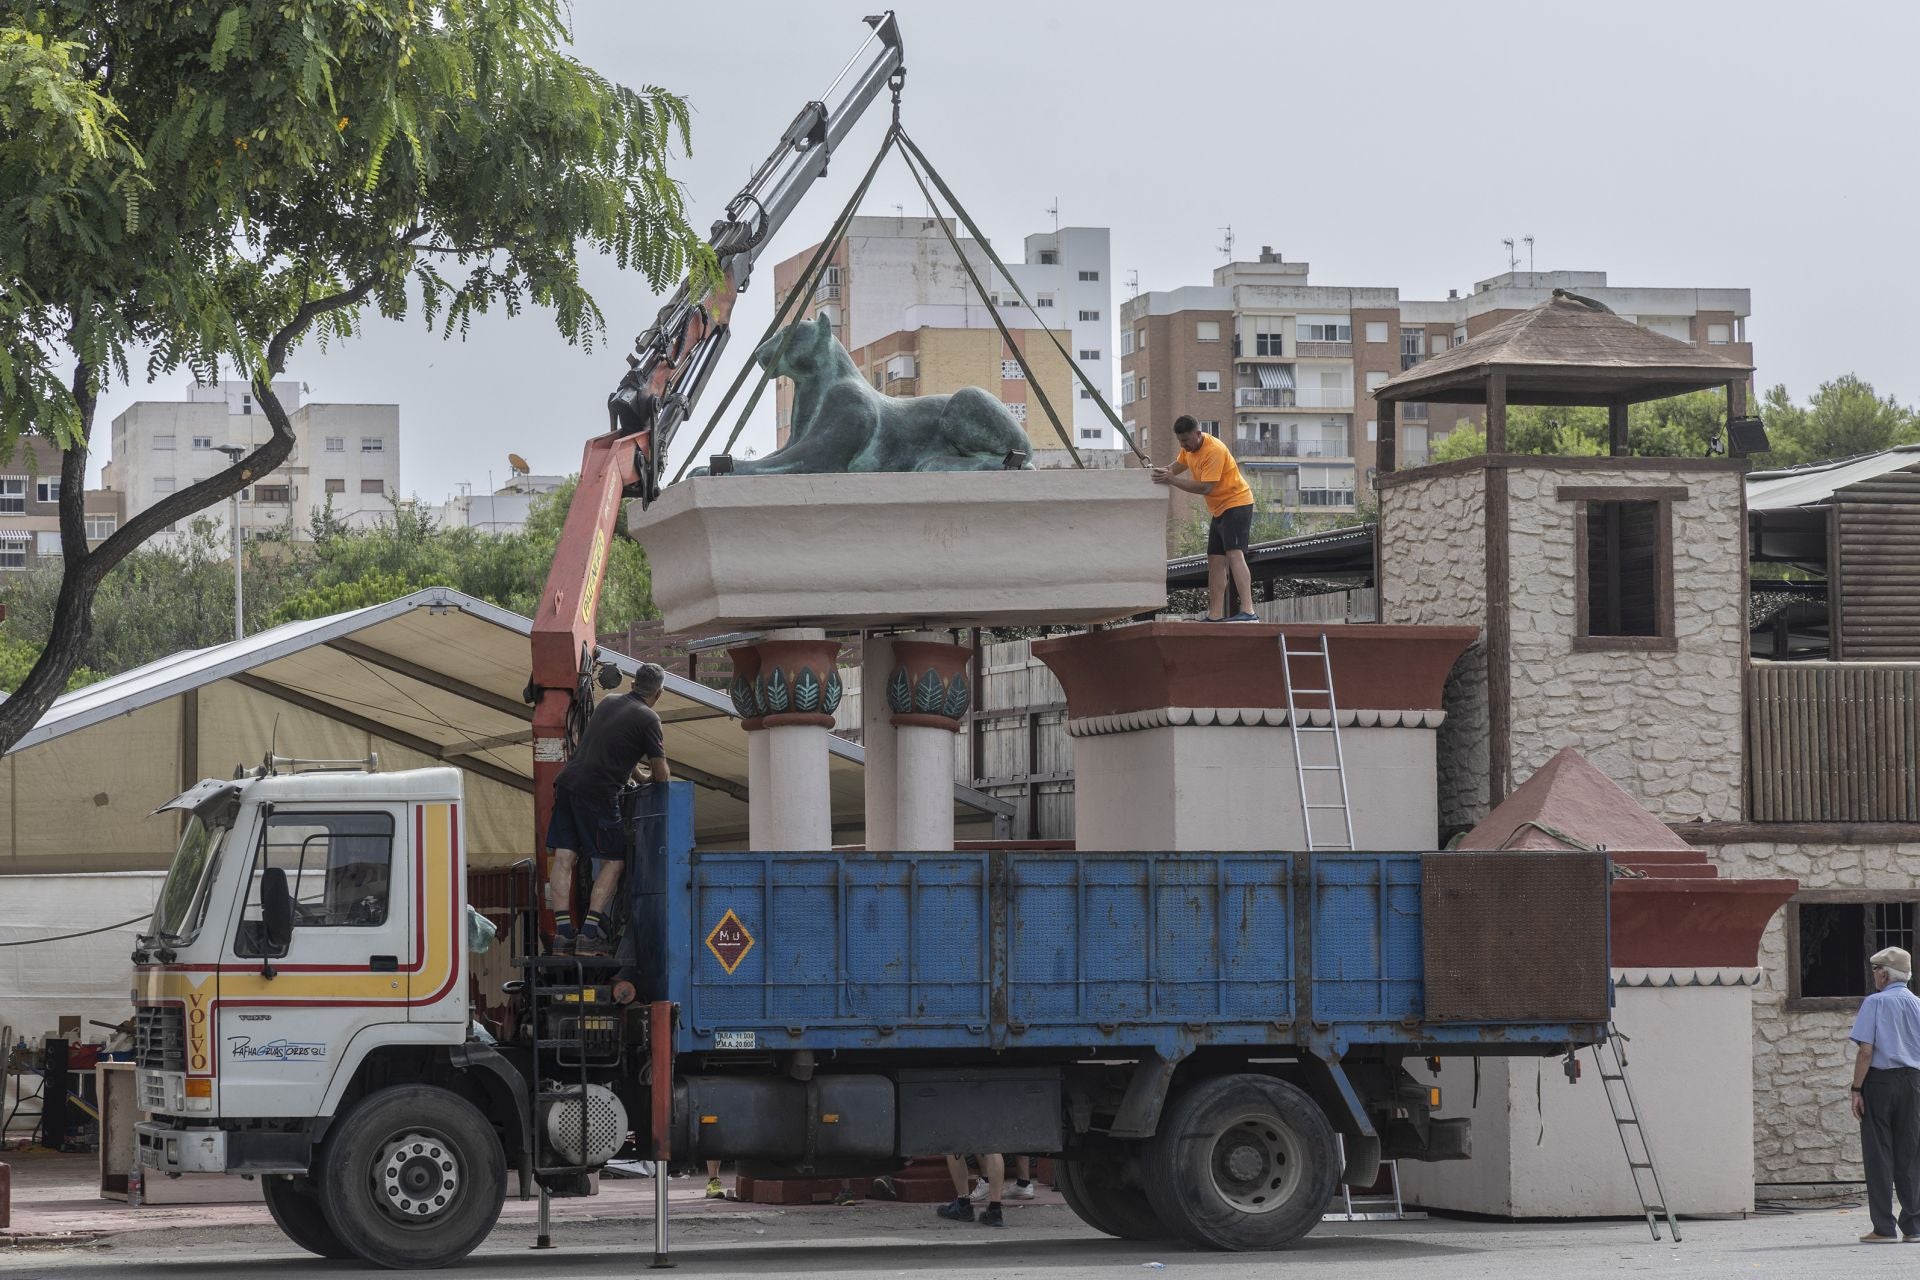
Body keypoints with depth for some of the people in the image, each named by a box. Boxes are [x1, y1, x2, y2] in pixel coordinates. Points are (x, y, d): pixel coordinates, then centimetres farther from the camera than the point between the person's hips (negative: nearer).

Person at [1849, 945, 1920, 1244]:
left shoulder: (1875, 1003, -6)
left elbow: (1866, 1051, -12)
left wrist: (1856, 1089, -9)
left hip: (1879, 1079, -4)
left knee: (1879, 1154, 0)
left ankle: (1884, 1227, -1)